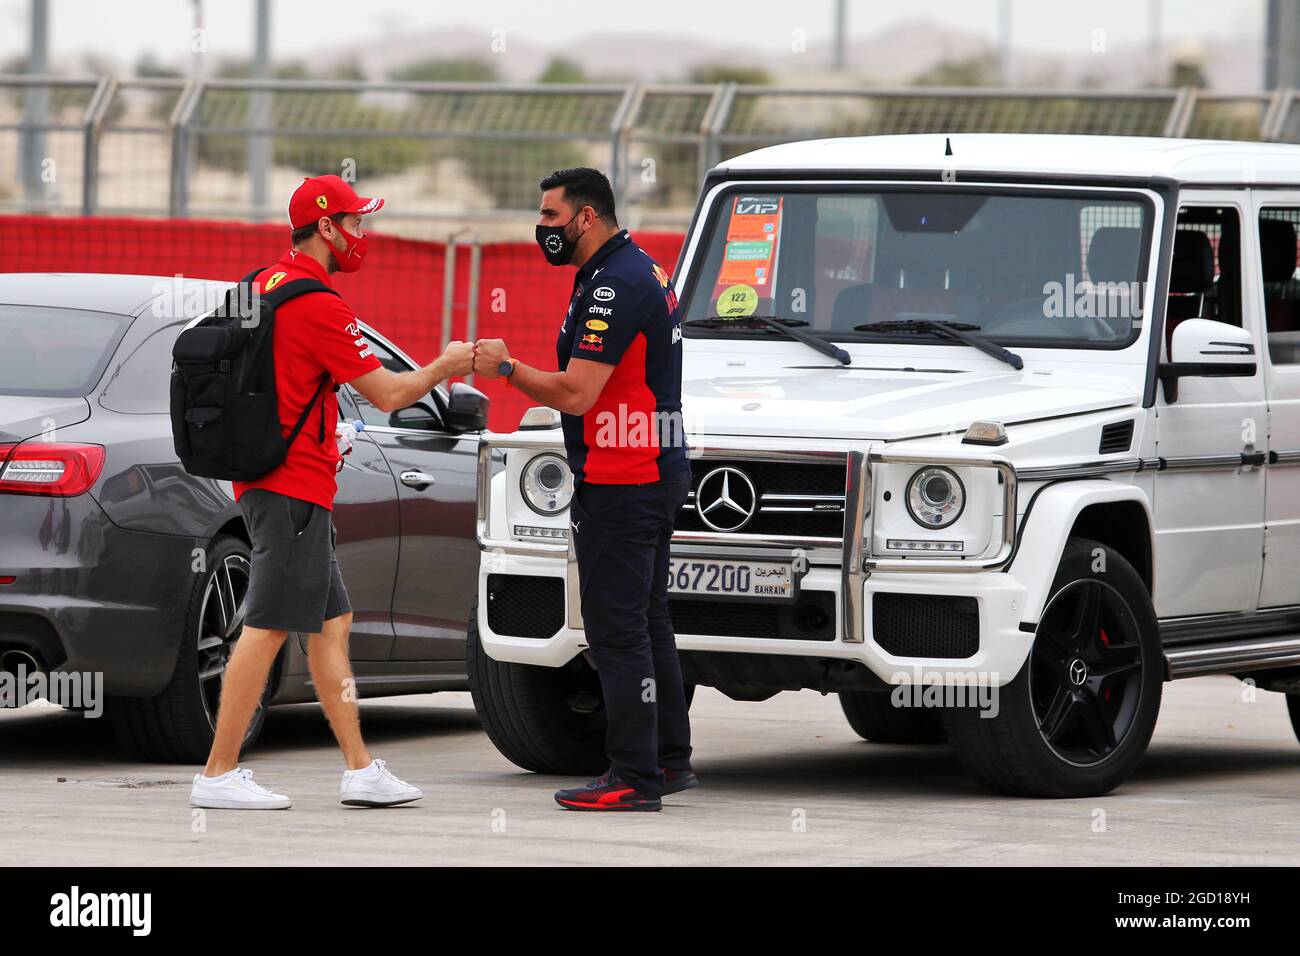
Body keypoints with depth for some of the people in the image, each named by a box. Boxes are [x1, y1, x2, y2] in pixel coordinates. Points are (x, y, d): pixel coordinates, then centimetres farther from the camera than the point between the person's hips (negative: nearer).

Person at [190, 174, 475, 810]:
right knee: (268, 628, -9)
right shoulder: (317, 304, -16)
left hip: (271, 480, 10)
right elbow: (388, 394, -13)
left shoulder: (263, 285, 14)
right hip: (294, 487, -10)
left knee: (331, 622, 12)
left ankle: (360, 770, 12)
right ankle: (218, 776, -9)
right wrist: (445, 366, 5)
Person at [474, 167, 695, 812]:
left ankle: (633, 778, -7)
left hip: (619, 485, -11)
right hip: (657, 471, 11)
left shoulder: (615, 287, -19)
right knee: (647, 623, 16)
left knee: (617, 631, -8)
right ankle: (669, 759, 23)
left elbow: (575, 394, -23)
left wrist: (506, 368, -10)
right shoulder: (641, 269, 15)